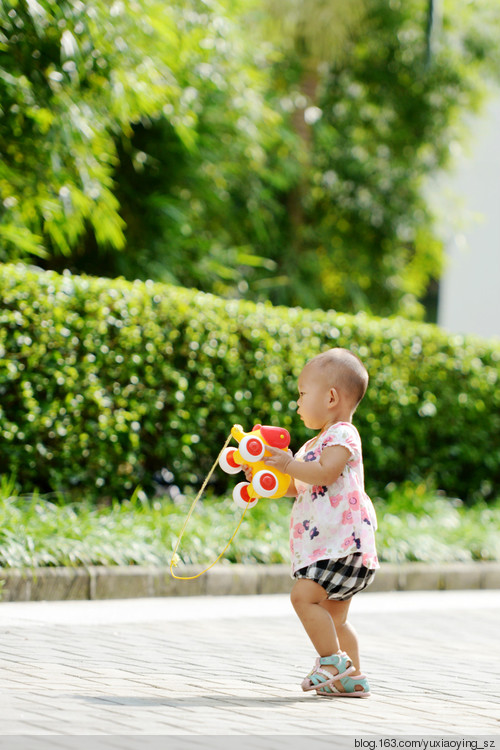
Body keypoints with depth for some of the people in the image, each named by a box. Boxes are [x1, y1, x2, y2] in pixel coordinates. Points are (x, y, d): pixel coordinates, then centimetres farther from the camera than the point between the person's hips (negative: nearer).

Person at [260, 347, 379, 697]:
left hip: (343, 541, -11)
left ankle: (333, 663, -15)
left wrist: (290, 465, -21)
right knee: (334, 617, 13)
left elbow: (325, 473, -25)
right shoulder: (316, 443, 22)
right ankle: (353, 677, 17)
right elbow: (298, 487, 26)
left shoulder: (342, 436, -9)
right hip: (323, 545, 11)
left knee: (304, 595, -20)